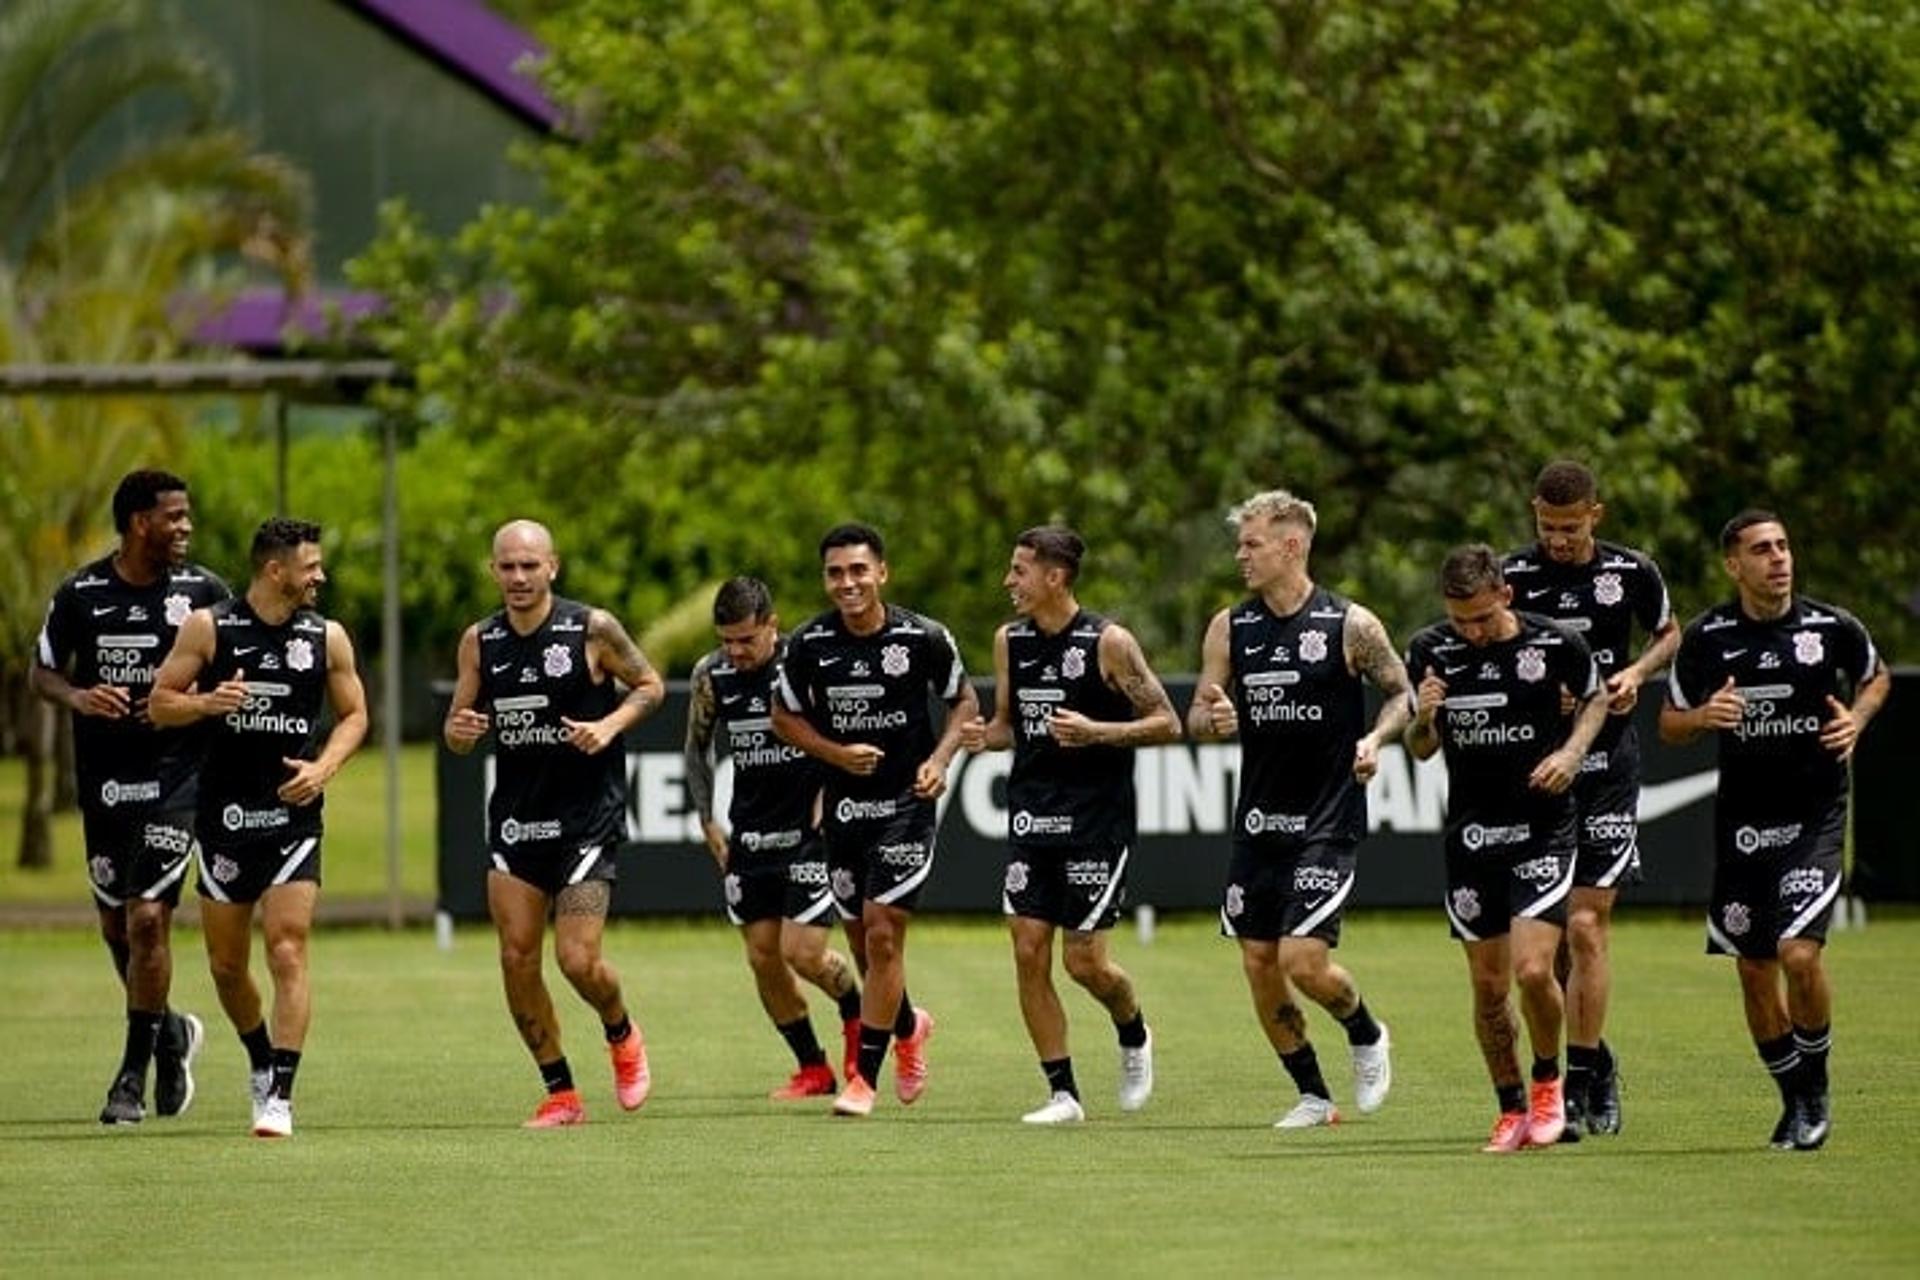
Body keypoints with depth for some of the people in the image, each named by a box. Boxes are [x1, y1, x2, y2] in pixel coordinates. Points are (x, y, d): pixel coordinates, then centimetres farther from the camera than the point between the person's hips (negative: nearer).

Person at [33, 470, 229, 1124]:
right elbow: (43, 670, 10)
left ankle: (134, 1072, -1)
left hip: (175, 778, -3)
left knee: (147, 918, -12)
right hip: (103, 779, 3)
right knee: (116, 926, 11)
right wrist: (76, 697, -12)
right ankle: (170, 1032, 36)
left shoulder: (203, 591, -3)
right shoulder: (81, 594, -1)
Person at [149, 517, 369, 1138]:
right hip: (225, 814, 0)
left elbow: (354, 715, 12)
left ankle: (280, 1097, -11)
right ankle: (261, 1062, 34)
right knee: (226, 964, 9)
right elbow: (160, 702, 1)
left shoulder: (327, 638, 3)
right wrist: (208, 702, -19)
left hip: (293, 815, 0)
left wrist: (323, 767, -5)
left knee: (288, 955, -12)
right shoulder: (209, 628, -3)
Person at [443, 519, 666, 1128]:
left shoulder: (592, 629, -8)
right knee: (517, 958, -3)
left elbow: (651, 685, 3)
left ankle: (621, 1035, 24)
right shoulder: (480, 641, 4)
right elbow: (457, 729, 11)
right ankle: (560, 1094, 10)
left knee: (578, 960, -10)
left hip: (587, 819, -4)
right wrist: (459, 731, -13)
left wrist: (609, 726, -14)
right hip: (515, 820, 4)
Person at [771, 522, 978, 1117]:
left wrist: (939, 760, -10)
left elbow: (963, 701, 6)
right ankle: (909, 1026, 42)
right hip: (844, 803, 3)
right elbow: (785, 716, 8)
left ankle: (865, 1077, -5)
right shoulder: (808, 644, -5)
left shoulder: (923, 638, -9)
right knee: (864, 943, 11)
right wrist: (837, 754, -9)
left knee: (883, 935, -11)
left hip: (906, 801, -3)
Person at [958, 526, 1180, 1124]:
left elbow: (1167, 724, -9)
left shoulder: (1109, 643, -11)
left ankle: (1133, 1035, 28)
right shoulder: (1009, 641, 7)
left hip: (1097, 821, -5)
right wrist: (985, 736, -4)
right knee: (1028, 953, -3)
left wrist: (1095, 732, -22)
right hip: (1031, 820, 5)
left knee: (1086, 962, -5)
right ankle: (1062, 1093, 5)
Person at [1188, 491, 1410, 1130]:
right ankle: (1313, 1095, 19)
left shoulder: (1350, 625, -7)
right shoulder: (1229, 628, 5)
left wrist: (1375, 738, -16)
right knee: (1258, 965, 4)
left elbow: (1402, 694, 2)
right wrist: (1215, 719, -16)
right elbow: (1197, 714, 7)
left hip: (1327, 821, -5)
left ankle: (1367, 1037, 16)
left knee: (1303, 961, -15)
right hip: (1257, 821, 5)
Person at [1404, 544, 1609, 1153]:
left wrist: (1572, 751, -8)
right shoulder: (1430, 651, -4)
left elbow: (1594, 699, 11)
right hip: (1470, 833, 3)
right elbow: (1421, 749, 7)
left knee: (1533, 970, -16)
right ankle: (1512, 1110, 22)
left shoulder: (1555, 644, -10)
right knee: (1488, 988, 5)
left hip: (1543, 826, -3)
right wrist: (1423, 720, -16)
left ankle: (1547, 1081, 11)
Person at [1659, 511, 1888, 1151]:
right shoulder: (1706, 636, -4)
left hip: (1816, 815, -2)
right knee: (1754, 970, 6)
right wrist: (1703, 717, -16)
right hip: (1741, 823, 2)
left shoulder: (1832, 628, -5)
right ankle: (1796, 1098, 25)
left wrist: (1855, 720, -4)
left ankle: (1815, 1086, 6)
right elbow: (1669, 723, 6)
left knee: (1799, 954, -17)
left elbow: (1875, 678, 16)